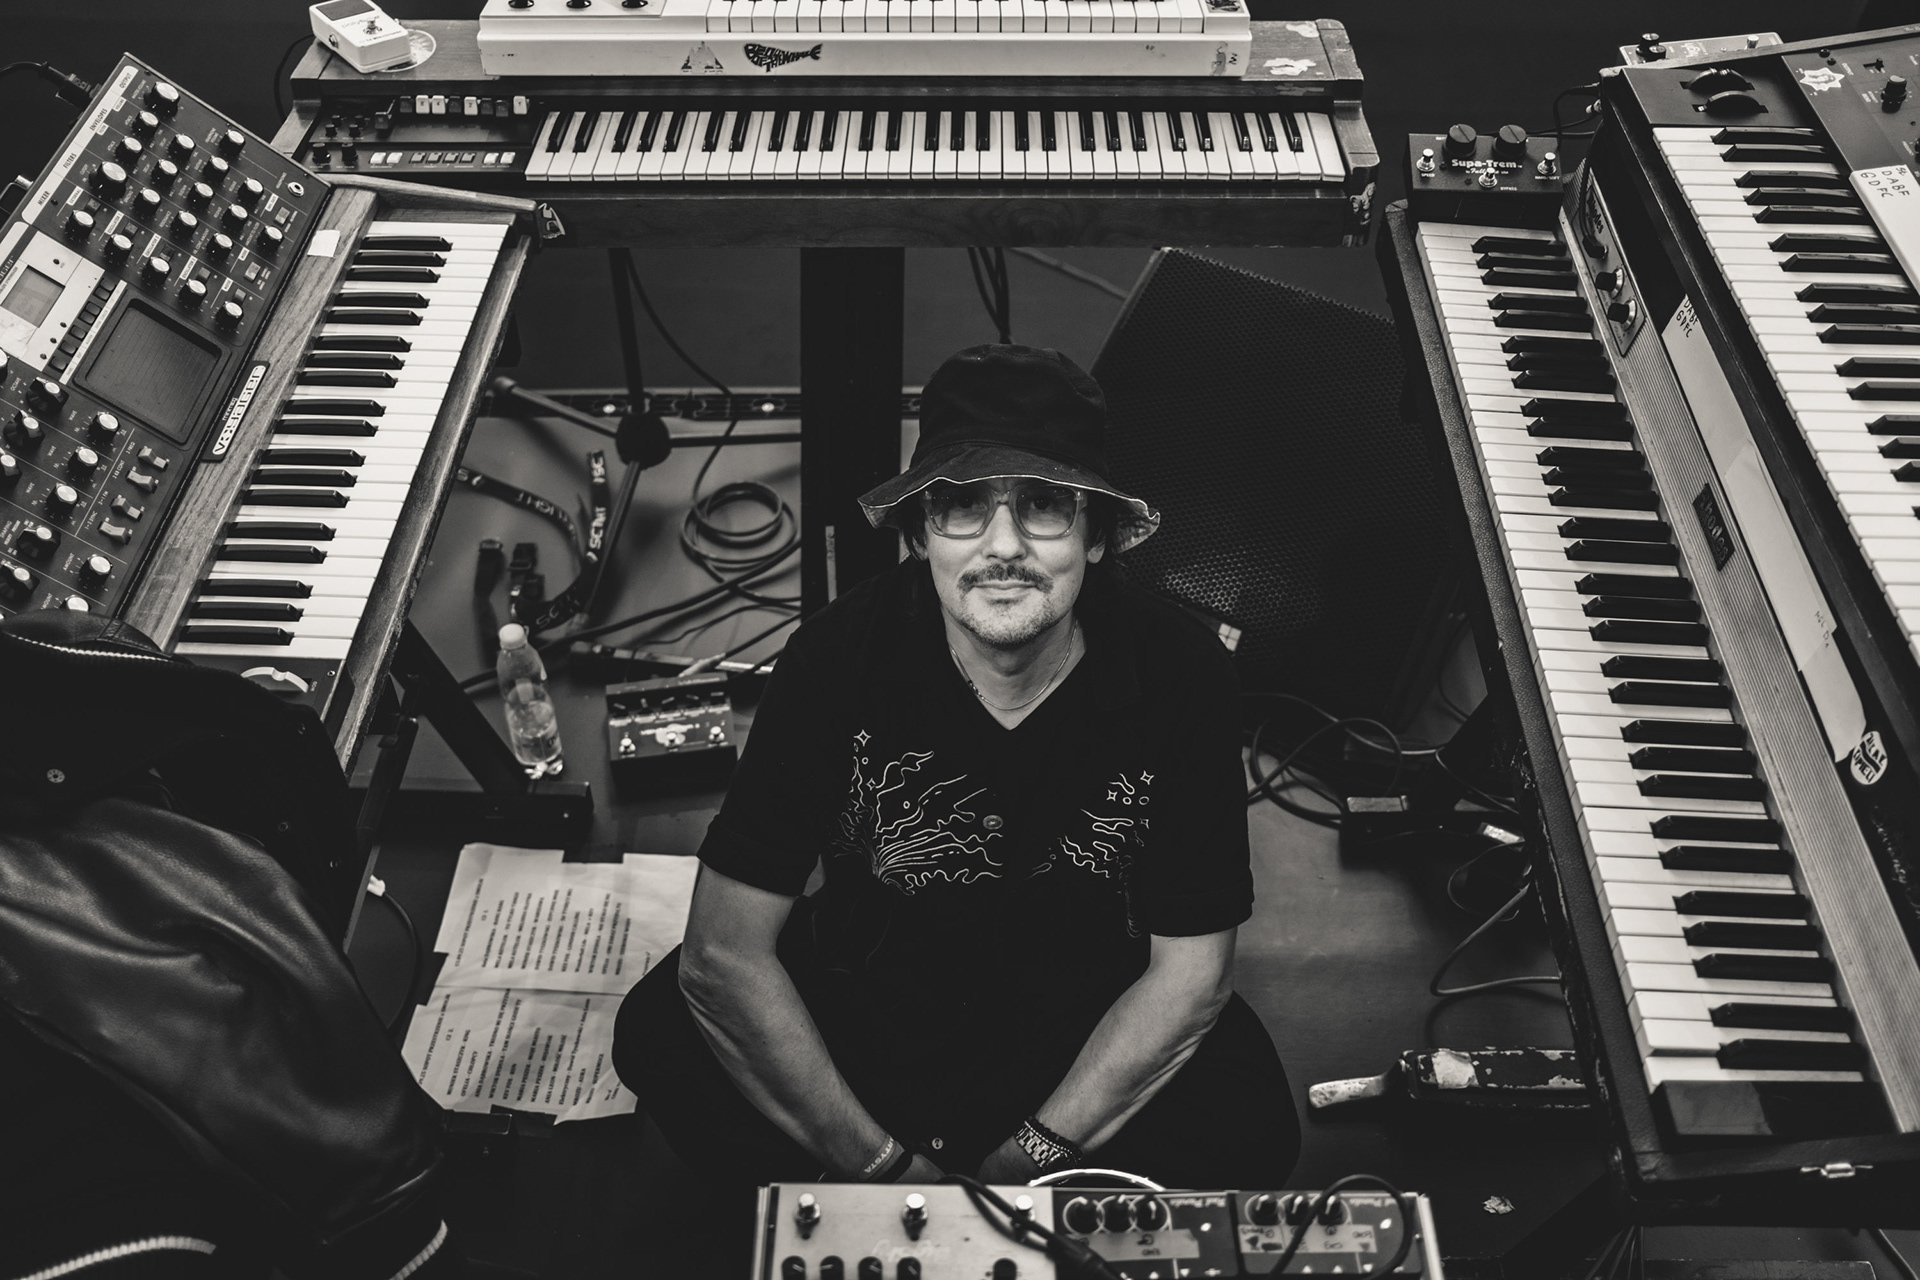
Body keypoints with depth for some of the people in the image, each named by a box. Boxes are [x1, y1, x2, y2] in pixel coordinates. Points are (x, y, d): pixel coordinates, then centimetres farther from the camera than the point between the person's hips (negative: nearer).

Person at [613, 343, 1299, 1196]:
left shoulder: (1179, 673, -20)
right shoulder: (840, 655, -22)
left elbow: (1190, 969, -11)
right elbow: (723, 953, -19)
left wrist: (1030, 1160, -15)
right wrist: (882, 1165, -20)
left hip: (1094, 1014, 1)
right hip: (868, 988, 0)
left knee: (1248, 1132, -27)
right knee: (659, 1036, -25)